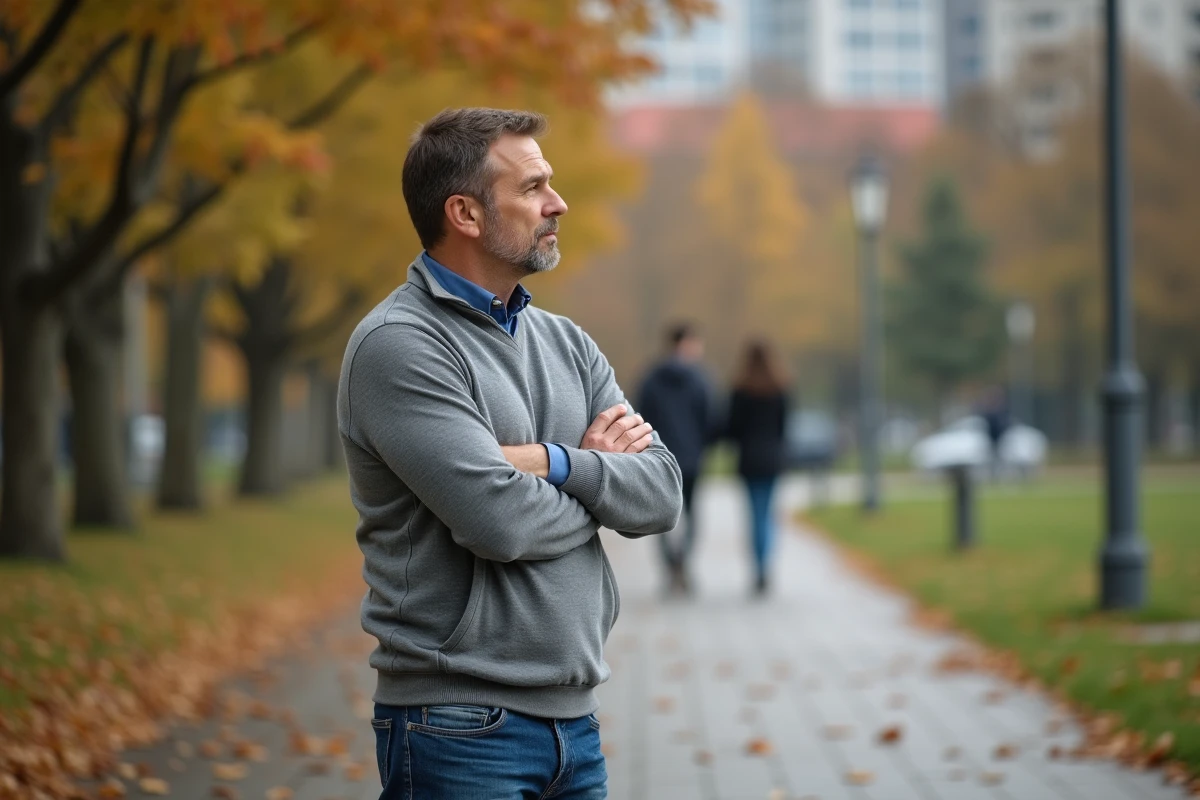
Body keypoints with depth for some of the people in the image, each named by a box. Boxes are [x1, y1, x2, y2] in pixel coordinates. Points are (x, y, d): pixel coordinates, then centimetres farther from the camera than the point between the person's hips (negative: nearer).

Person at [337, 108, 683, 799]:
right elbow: (501, 522, -20)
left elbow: (663, 495, 3)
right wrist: (597, 471, -1)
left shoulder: (566, 343, 13)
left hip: (576, 716, 7)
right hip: (462, 724, -6)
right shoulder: (399, 346, -11)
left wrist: (552, 462, -13)